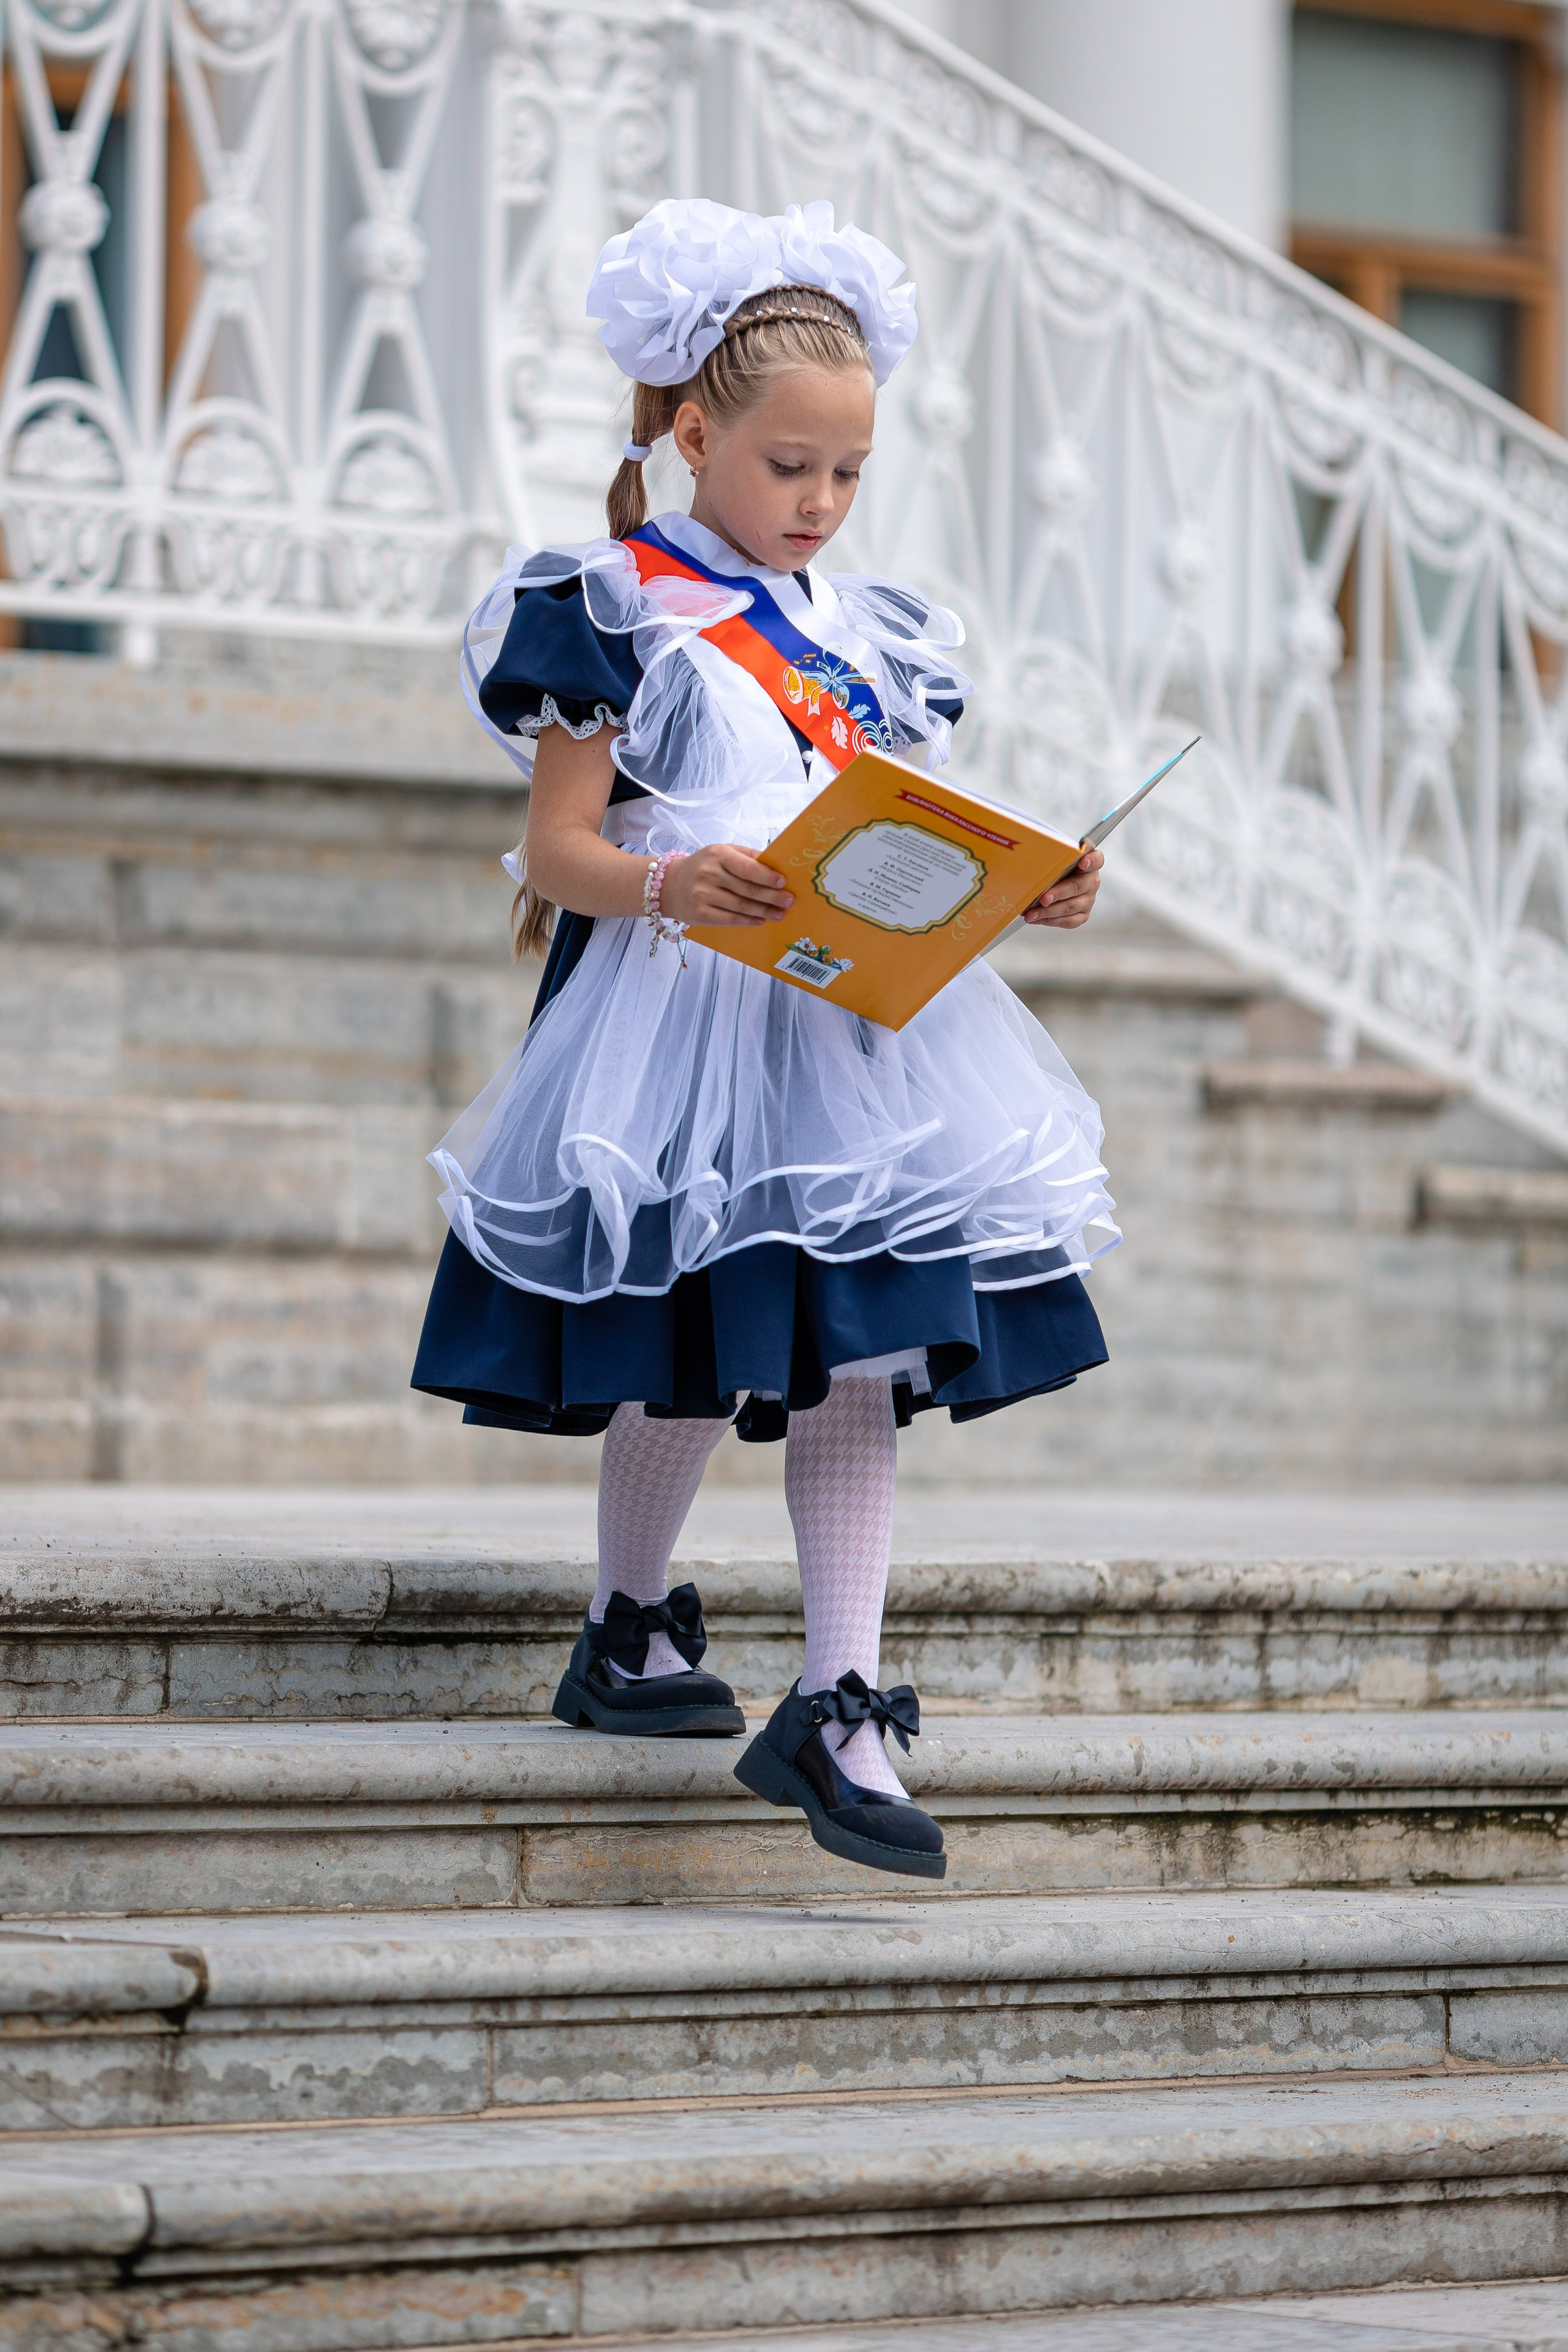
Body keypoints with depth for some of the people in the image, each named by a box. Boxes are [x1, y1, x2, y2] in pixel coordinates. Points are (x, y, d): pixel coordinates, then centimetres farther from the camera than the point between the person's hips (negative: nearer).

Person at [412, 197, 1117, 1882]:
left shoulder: (869, 636, 16)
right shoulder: (615, 616, -2)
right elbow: (558, 846, -7)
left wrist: (1026, 894, 1)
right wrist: (668, 884, -26)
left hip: (862, 1030, 5)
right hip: (686, 1035, -5)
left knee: (858, 1360, -3)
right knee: (699, 1358, -2)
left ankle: (837, 1709, -5)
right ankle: (630, 1630, 23)